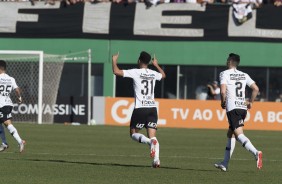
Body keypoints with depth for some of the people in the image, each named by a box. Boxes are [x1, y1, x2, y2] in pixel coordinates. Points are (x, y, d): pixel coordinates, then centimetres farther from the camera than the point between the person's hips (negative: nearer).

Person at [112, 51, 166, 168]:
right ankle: (156, 159, -18)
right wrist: (156, 65, 50)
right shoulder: (153, 74, 10)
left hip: (140, 107, -4)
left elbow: (116, 71, -9)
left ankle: (150, 141, -22)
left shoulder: (135, 72, -5)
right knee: (152, 135, 2)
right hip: (152, 107, 4)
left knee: (134, 133, 8)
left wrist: (114, 61, 9)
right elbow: (163, 75, 35)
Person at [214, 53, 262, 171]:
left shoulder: (224, 74, -2)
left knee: (239, 134, -16)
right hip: (243, 107, 7)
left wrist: (223, 103, 2)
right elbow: (256, 89, 9)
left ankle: (256, 153, -39)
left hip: (232, 108, -7)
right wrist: (251, 102, 18)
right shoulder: (244, 75, 15)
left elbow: (223, 91, -15)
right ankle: (225, 164, 19)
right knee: (230, 134, 17)